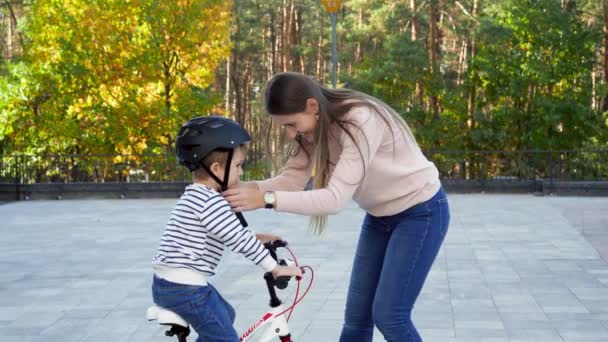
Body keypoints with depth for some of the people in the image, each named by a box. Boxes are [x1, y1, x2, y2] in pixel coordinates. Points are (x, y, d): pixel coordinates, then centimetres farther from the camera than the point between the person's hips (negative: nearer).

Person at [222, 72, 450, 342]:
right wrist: (244, 188, -27)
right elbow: (291, 180, -10)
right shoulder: (313, 128, -6)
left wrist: (267, 199, -42)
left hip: (421, 211, -8)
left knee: (389, 316, -11)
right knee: (356, 315, 4)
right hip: (380, 215, 8)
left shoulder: (360, 121, -32)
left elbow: (336, 197, -37)